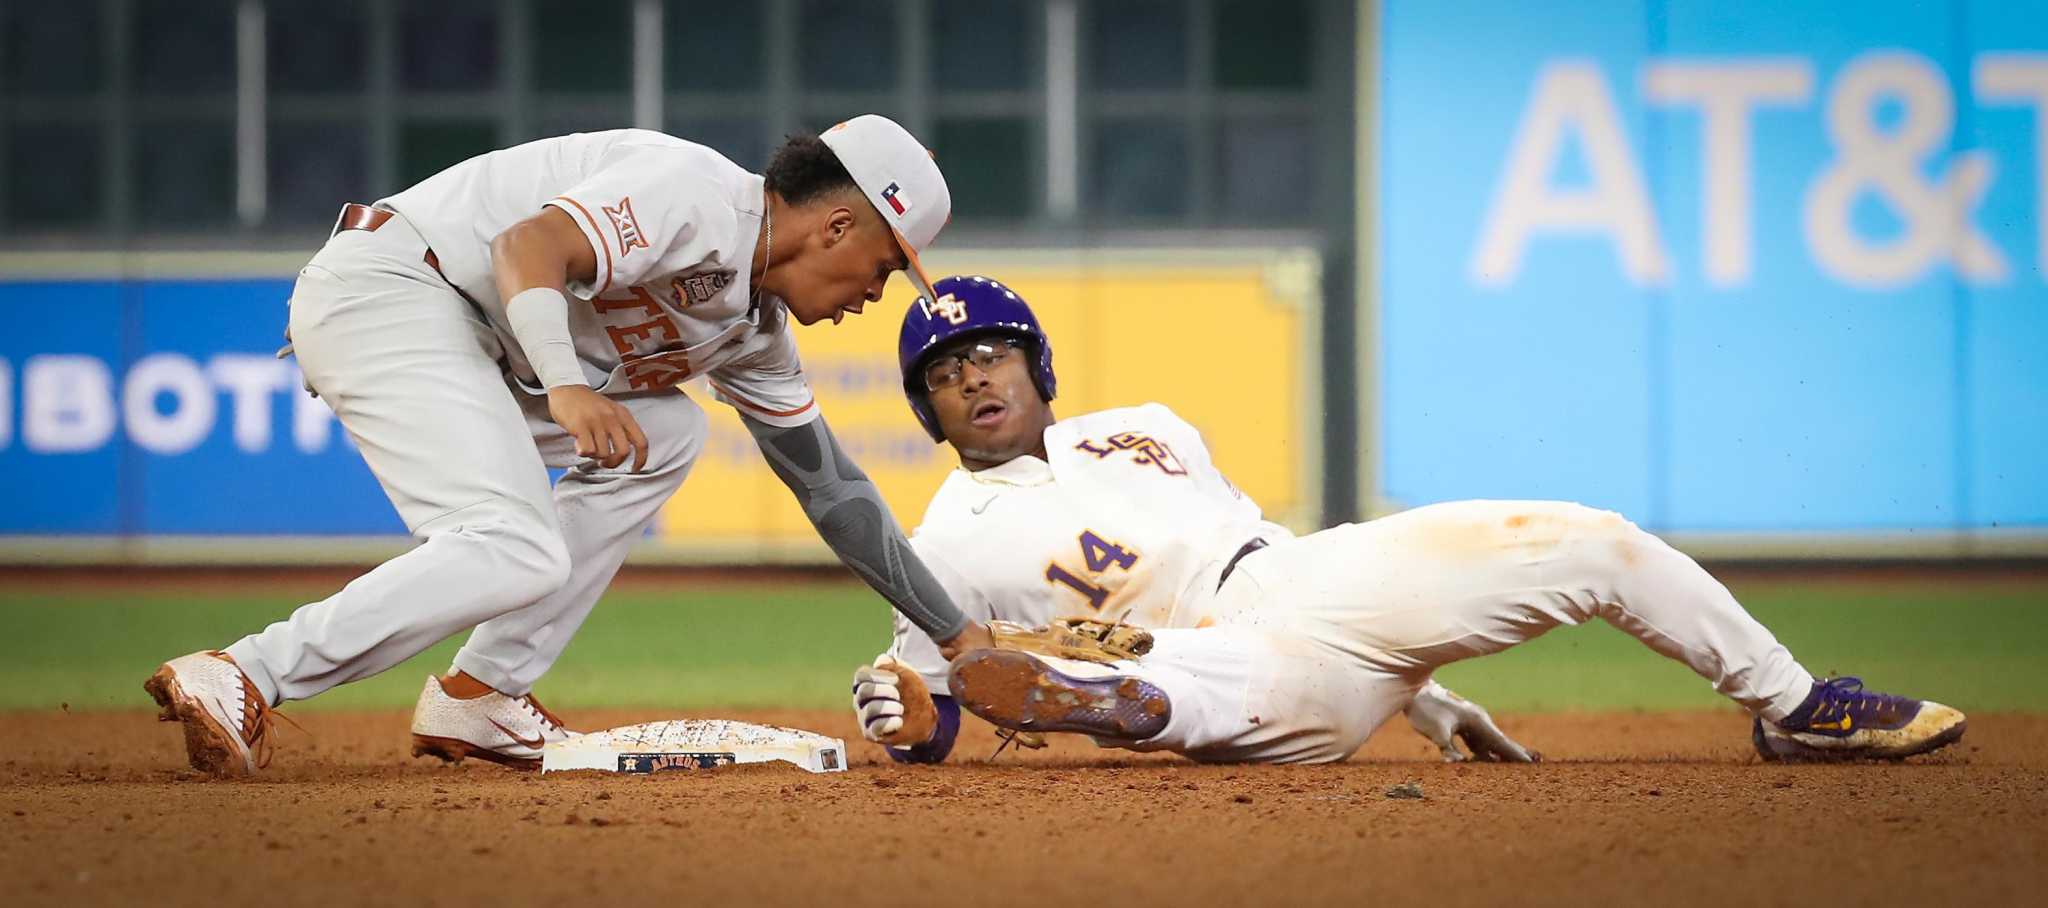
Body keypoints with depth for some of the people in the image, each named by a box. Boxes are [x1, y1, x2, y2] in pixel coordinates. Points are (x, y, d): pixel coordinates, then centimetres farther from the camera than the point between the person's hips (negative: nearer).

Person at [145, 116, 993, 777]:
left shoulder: (756, 325, 17)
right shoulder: (698, 195, -13)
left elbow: (831, 488, 22)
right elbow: (529, 244, -26)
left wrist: (956, 633, 21)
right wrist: (566, 386, -42)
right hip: (384, 290, -10)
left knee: (663, 435, 14)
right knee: (519, 552, -22)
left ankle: (477, 698, 6)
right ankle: (240, 677, -27)